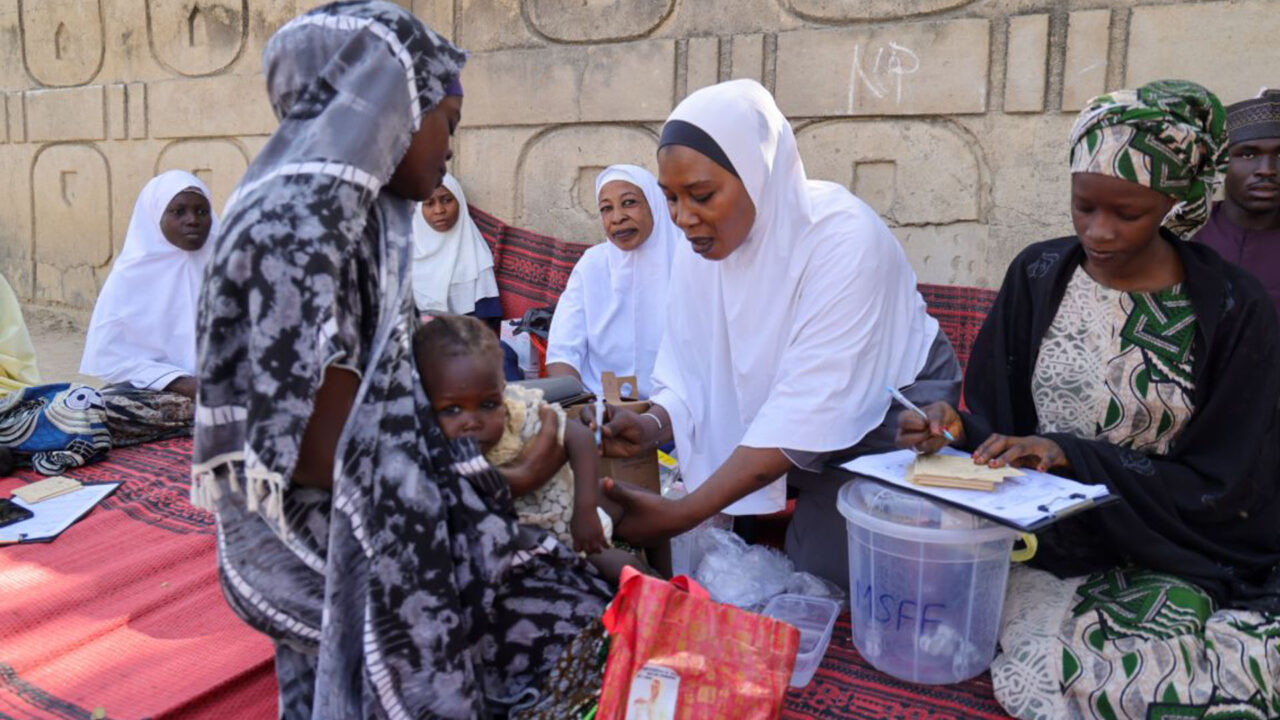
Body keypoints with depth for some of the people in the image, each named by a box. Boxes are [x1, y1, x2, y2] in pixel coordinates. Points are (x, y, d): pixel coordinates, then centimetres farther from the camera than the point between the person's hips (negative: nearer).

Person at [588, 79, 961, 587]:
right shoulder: (700, 249, -9)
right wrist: (653, 428, -30)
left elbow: (803, 416, -34)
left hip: (885, 421, -5)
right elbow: (690, 379, -6)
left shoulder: (844, 241, -30)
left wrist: (681, 515, -38)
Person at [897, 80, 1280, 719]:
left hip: (1179, 559, 0)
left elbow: (1222, 485, -7)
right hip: (1047, 544, 0)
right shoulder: (1038, 276, 2)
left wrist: (1072, 456, -19)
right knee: (1041, 658, -29)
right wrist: (954, 428, -18)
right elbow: (993, 421, 6)